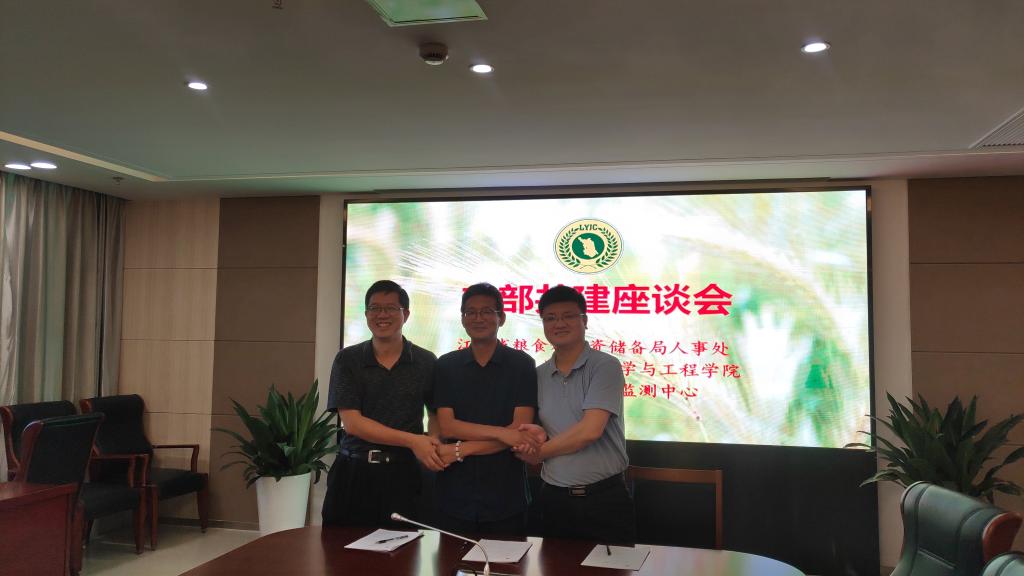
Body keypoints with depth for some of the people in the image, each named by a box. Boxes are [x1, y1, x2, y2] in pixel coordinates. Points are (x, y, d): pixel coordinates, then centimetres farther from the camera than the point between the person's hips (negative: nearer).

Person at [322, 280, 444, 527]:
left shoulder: (426, 362, 1)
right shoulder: (347, 360, 1)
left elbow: (437, 414, 13)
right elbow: (352, 422, -7)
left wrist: (432, 442, -10)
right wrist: (412, 441, -14)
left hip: (402, 475, 0)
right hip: (353, 473, 0)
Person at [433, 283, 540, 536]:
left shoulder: (522, 364, -2)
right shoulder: (446, 365, 4)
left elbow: (520, 430, -10)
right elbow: (446, 427, -6)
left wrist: (461, 450, -14)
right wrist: (500, 432, -18)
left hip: (505, 498, -1)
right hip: (455, 494, 2)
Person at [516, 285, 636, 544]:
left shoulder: (605, 366, -9)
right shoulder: (538, 375, 6)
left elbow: (590, 431, -18)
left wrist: (540, 452, -8)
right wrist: (537, 433, -13)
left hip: (605, 496, -4)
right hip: (554, 498, 4)